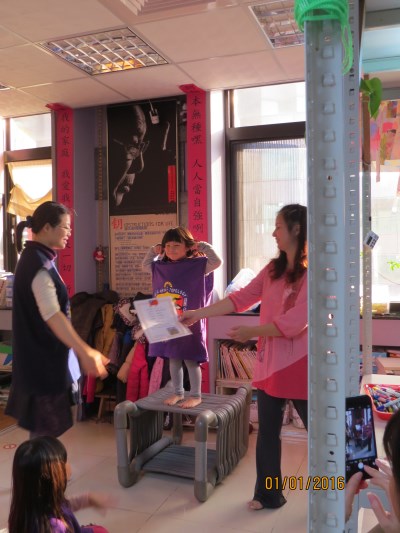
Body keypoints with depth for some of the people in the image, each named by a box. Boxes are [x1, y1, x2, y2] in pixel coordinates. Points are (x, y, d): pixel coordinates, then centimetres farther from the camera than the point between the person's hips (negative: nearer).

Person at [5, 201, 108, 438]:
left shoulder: (35, 258, 12)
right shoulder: (39, 265, -21)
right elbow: (52, 315, -33)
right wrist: (85, 352, -42)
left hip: (42, 356, 10)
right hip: (44, 359, -10)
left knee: (42, 428, 19)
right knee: (45, 432, -1)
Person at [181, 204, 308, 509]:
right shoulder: (273, 269, 8)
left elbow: (295, 322, -22)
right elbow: (241, 298, 6)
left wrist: (251, 332, -13)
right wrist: (198, 314, 2)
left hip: (300, 365, -7)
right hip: (270, 363, 7)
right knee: (267, 433, 16)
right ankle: (269, 495, 33)